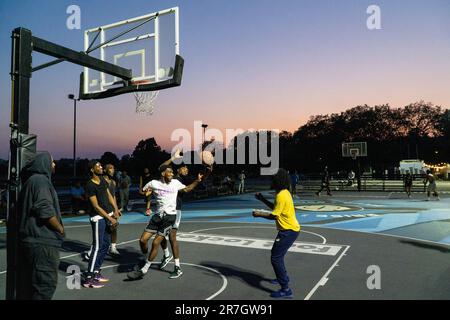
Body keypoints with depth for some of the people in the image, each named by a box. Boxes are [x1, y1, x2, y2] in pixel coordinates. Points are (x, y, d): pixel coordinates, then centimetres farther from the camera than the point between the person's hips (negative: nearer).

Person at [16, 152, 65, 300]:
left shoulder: (32, 180, 16)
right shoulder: (41, 180, -13)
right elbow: (46, 211, -23)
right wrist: (60, 228, -9)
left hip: (31, 238, 10)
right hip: (43, 240, -10)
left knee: (29, 281, 15)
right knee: (46, 281, -3)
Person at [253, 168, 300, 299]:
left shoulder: (281, 195, -21)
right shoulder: (284, 192, 10)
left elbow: (274, 215, -22)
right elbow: (276, 208, 21)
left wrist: (259, 214, -9)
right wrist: (262, 199, 16)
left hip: (289, 231, -10)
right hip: (289, 229, 10)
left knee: (276, 258, -9)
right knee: (277, 255, 24)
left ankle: (286, 290, -6)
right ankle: (283, 277, 42)